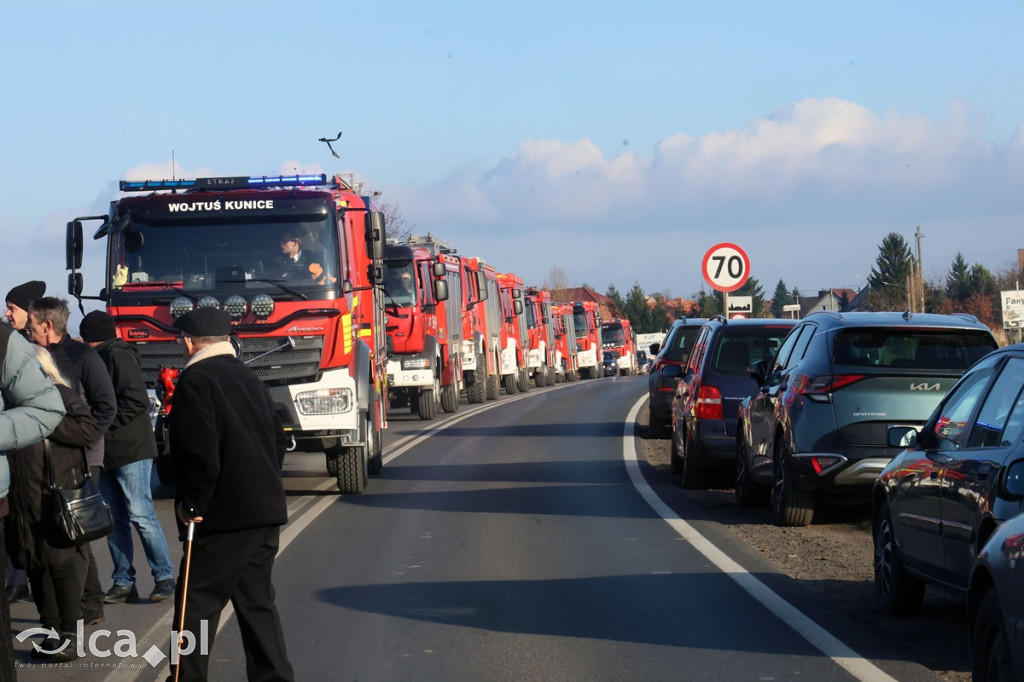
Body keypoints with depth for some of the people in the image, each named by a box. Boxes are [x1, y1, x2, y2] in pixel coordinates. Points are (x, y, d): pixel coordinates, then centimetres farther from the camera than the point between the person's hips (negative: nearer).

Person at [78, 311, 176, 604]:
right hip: (106, 453, 9)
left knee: (140, 515, -9)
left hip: (131, 450, -9)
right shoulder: (99, 359, 19)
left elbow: (136, 401, -19)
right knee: (114, 520, 7)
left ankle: (164, 577, -2)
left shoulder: (118, 356, -9)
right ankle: (123, 582, 9)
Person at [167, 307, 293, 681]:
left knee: (196, 604, -2)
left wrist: (192, 504, -12)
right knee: (257, 600, 13)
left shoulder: (194, 380, -11)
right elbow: (278, 439, 18)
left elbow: (200, 450, -20)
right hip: (266, 511, 8)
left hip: (226, 514, -8)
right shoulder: (248, 378, 15)